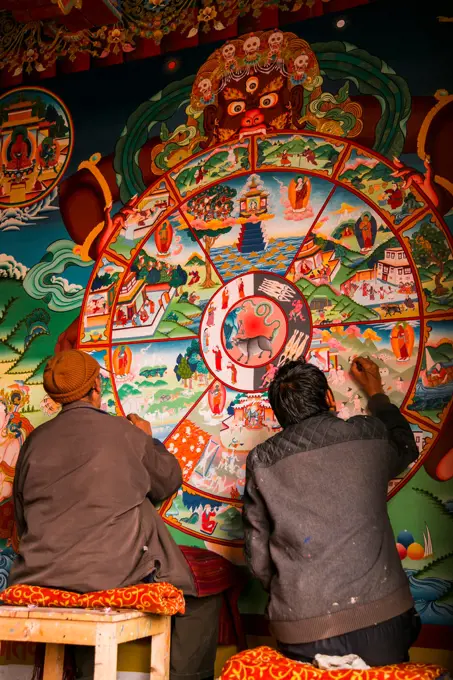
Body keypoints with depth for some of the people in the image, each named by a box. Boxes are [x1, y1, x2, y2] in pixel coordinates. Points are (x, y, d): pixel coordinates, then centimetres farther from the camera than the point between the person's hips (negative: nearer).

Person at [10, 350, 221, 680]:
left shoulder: (35, 440, 4)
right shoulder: (123, 431, -5)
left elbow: (22, 518, 11)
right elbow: (169, 480, 9)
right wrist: (149, 440, 24)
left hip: (41, 576, 5)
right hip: (116, 571, -5)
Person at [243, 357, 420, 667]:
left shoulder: (262, 461, 1)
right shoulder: (369, 435, 1)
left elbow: (257, 554, 4)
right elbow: (406, 449, 26)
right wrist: (376, 392, 38)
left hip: (303, 630, 0)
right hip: (379, 615, 1)